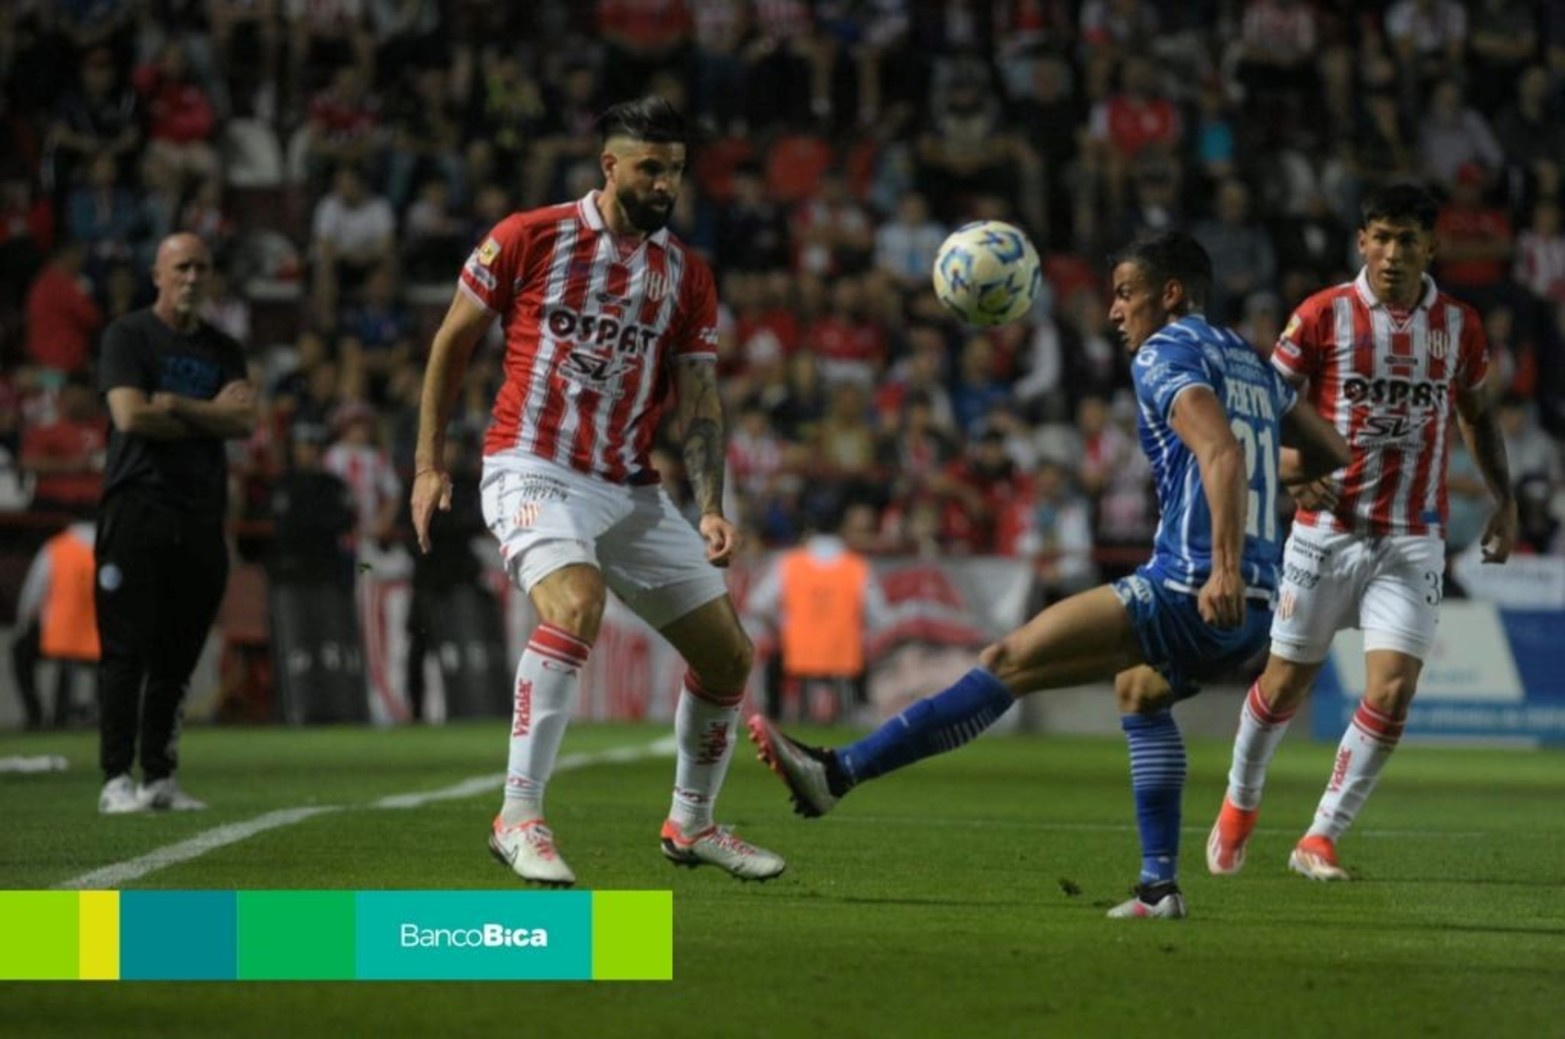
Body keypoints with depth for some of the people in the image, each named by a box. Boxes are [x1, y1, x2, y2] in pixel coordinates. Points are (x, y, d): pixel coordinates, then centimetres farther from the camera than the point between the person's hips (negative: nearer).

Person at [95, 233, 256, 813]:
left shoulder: (222, 350, 17)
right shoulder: (129, 336, 2)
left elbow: (244, 424, 3)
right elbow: (131, 416, -12)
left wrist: (177, 406, -9)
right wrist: (211, 415, -2)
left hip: (201, 519, 5)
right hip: (138, 507, -5)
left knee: (177, 657, 5)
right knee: (126, 651, -8)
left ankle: (159, 778, 9)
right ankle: (116, 780, -9)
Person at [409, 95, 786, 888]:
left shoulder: (687, 277, 7)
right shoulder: (528, 239, -5)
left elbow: (699, 402, 6)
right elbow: (453, 342, 4)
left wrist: (711, 509, -8)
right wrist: (428, 465, 2)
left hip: (630, 489, 6)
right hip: (534, 471, -6)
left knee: (728, 653, 6)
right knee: (575, 607, -34)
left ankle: (691, 823, 27)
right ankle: (519, 818, -28)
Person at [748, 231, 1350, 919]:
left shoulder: (1166, 354, -4)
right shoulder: (1247, 359, 22)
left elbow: (1222, 452, -21)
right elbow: (1330, 454, 28)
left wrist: (1224, 568, -30)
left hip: (1190, 590, -9)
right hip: (1254, 607, 9)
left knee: (1011, 661, -11)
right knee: (1140, 691, 34)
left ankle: (839, 772, -16)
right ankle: (1160, 887, 27)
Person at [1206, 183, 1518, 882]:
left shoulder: (1459, 326, 5)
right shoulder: (1324, 315, -4)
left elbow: (1477, 417, 20)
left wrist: (1503, 499, 10)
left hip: (1413, 542, 2)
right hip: (1327, 530, -2)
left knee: (1392, 692, -12)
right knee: (1285, 684, 8)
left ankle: (1320, 839, 0)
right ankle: (1240, 804, 35)